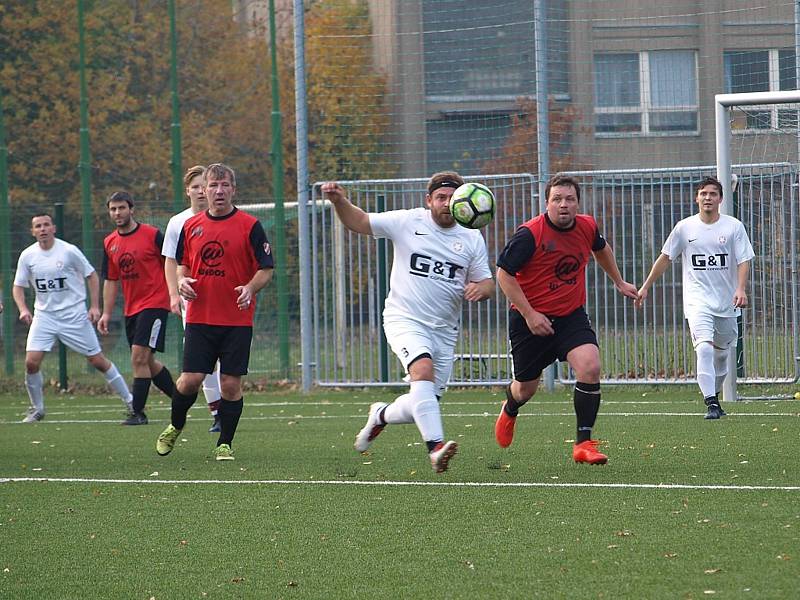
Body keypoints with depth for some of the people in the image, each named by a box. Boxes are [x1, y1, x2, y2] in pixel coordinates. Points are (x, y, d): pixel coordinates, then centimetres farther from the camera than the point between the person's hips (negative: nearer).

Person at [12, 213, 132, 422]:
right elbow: (18, 286, 10)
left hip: (75, 316, -2)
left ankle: (129, 401, 12)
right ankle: (37, 409, 6)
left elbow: (91, 276, 2)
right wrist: (23, 309, -8)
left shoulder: (69, 251, -8)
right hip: (44, 316, 2)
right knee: (31, 362, -13)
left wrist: (94, 306, -5)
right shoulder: (27, 256, 0)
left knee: (97, 360, -1)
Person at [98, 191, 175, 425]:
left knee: (139, 359, -14)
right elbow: (111, 281, 15)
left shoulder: (152, 235, -8)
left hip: (155, 303, -7)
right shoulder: (109, 243, 10)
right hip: (131, 308, 7)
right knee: (146, 362, 11)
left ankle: (138, 412, -11)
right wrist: (106, 314, 9)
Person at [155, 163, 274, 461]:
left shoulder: (249, 226, -2)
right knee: (191, 380, -4)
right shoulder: (191, 226, 8)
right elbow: (182, 264, 19)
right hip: (199, 318, 2)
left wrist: (250, 288, -19)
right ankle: (175, 427, 22)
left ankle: (225, 443, 12)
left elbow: (266, 269, -1)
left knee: (231, 384, -2)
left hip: (237, 320, -2)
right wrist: (182, 281, -2)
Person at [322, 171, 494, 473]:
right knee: (423, 369, -33)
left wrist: (480, 288, -13)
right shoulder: (407, 222, -2)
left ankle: (382, 415, 37)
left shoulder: (472, 239, 6)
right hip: (404, 320, -4)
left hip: (444, 331, 4)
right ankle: (436, 447, -40)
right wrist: (339, 201, -16)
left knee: (421, 407, 4)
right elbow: (359, 222, 4)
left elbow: (487, 282, 12)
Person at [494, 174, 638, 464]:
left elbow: (601, 249, 22)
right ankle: (509, 411, 51)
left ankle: (584, 443, -13)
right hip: (531, 318, -3)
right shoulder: (530, 234, -20)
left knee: (590, 367, -22)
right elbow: (504, 273, -16)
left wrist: (619, 282, 34)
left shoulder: (587, 227, -3)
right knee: (526, 388, 10)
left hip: (572, 315, 3)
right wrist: (529, 314, -20)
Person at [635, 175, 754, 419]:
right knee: (704, 347, -21)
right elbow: (665, 258, 12)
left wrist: (740, 289, -19)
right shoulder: (685, 227, 3)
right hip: (697, 300, -2)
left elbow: (743, 261, -2)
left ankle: (714, 396, 34)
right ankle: (710, 403, -23)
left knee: (721, 353, 12)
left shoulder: (733, 226, 2)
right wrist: (646, 287, 13)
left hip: (726, 301, 2)